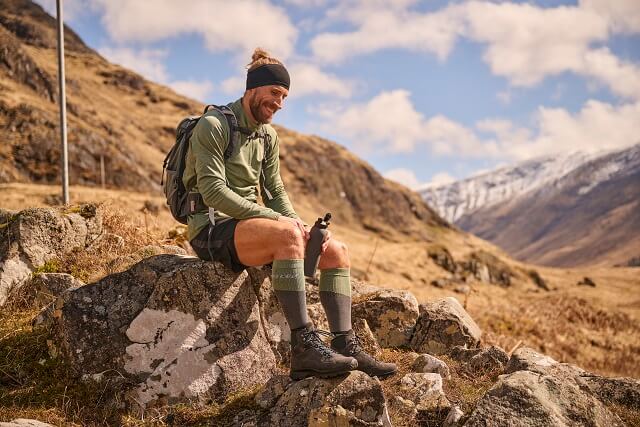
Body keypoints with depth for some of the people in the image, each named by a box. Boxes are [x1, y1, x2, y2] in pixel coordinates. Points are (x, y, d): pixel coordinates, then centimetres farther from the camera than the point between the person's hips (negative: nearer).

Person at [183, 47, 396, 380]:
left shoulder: (268, 136, 15)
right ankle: (304, 347, -38)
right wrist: (275, 218, -23)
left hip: (249, 223, 8)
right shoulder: (213, 126, -10)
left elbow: (275, 192, 15)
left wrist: (299, 224, -6)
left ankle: (345, 346, -10)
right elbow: (214, 192, -19)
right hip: (212, 229, -8)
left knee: (336, 250, -7)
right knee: (286, 235, -37)